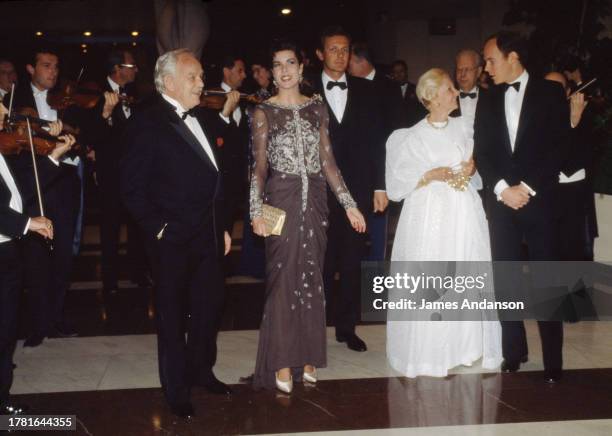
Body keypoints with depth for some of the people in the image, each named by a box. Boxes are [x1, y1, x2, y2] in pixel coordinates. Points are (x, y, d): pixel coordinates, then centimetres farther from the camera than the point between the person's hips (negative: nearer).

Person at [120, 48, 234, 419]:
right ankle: (177, 390, 22)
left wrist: (222, 227, 15)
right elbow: (133, 188, -13)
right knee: (173, 315, 8)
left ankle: (202, 371, 35)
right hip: (174, 239, -6)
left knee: (210, 306, 15)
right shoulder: (147, 124, -11)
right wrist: (158, 228, -16)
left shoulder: (201, 120, 11)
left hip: (209, 236, 7)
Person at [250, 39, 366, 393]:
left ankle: (307, 355, 20)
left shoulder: (318, 108, 7)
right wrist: (257, 211, -13)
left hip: (314, 199, 3)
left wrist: (349, 204, 3)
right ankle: (282, 362, 7)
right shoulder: (264, 112, 0)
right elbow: (259, 165, -3)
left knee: (312, 277, 8)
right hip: (282, 199, -3)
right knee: (283, 278, -1)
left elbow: (328, 161, 7)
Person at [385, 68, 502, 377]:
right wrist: (431, 176, -15)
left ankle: (465, 345, 21)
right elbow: (398, 181, -5)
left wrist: (471, 167, -3)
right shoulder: (414, 137, -6)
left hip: (463, 212, 4)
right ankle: (430, 352, 11)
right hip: (431, 215, -4)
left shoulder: (460, 127, 7)